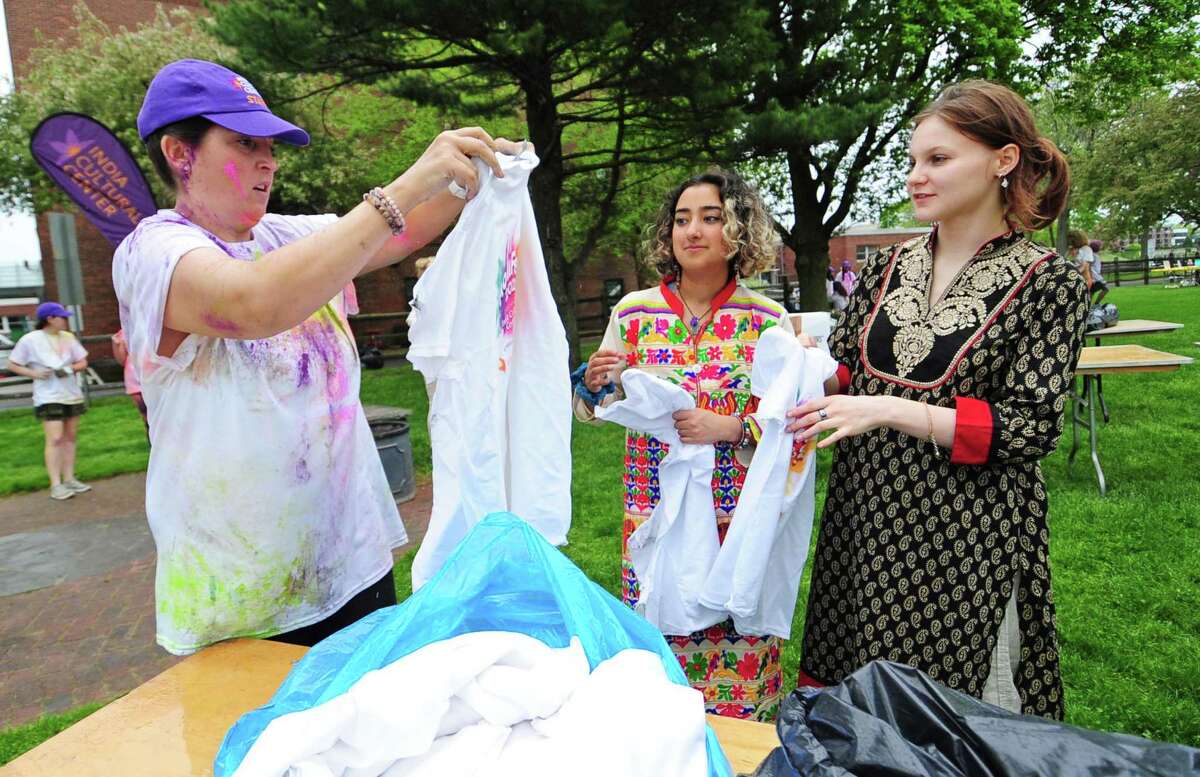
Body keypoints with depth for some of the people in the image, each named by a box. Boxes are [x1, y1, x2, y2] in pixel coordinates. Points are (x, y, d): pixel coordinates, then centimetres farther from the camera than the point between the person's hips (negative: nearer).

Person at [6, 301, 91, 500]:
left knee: (70, 437, 8)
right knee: (55, 439, -11)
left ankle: (69, 479, 15)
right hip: (48, 397, -5)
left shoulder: (68, 337, 5)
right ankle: (56, 485, -10)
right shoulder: (30, 340, -6)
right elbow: (12, 365, -1)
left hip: (72, 394, 5)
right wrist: (35, 373, -15)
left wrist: (70, 369, -11)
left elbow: (82, 362, 9)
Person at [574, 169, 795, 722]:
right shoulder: (632, 313, 1)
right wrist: (594, 382, -12)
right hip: (653, 515, 2)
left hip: (737, 518, -1)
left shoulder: (768, 321, -3)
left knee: (736, 645, 5)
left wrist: (731, 428, -20)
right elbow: (599, 412, 9)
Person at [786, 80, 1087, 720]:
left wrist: (892, 411, -22)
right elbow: (846, 374, 11)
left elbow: (1030, 427, -13)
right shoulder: (889, 268, 5)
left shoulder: (1045, 281, -7)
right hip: (865, 518, 4)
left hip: (965, 537, -4)